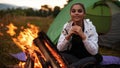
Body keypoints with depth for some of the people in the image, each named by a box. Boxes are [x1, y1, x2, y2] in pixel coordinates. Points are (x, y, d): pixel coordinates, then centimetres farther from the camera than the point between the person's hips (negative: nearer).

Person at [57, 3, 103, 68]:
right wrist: (68, 35, -28)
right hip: (72, 57, 2)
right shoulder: (67, 26, -9)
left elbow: (94, 52, -25)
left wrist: (83, 36, -35)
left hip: (86, 58, -2)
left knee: (97, 57, -33)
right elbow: (59, 48, -13)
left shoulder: (90, 27, -17)